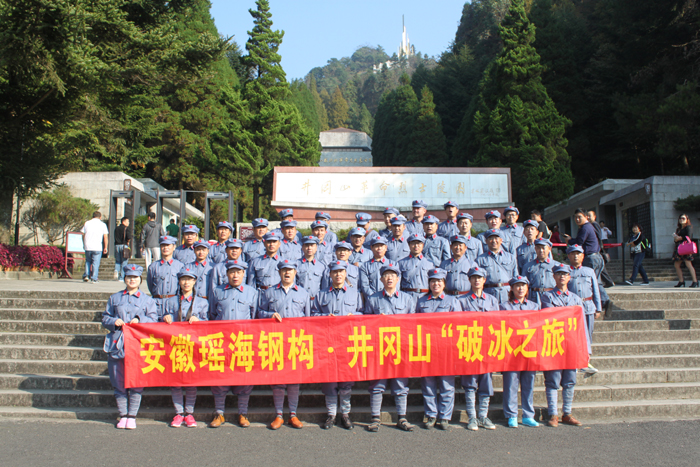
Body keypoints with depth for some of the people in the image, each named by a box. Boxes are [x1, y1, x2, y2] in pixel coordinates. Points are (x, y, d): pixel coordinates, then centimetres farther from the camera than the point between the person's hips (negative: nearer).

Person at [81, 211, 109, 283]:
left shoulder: (87, 223, 10)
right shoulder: (102, 224, 3)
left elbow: (83, 235, 13)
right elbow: (105, 237, -1)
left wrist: (84, 245, 23)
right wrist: (105, 247, 4)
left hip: (87, 247, 3)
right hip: (97, 247, -3)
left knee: (88, 261, 19)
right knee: (96, 262, 2)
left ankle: (86, 275, 8)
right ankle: (94, 278, 0)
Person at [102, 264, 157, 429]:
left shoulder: (147, 300, 11)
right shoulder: (114, 298, 16)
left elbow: (153, 320, 3)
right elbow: (105, 318, 14)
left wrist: (140, 320, -15)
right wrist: (114, 321, -7)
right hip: (117, 345, 2)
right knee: (119, 383, 4)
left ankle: (132, 416, 6)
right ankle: (123, 415, 14)